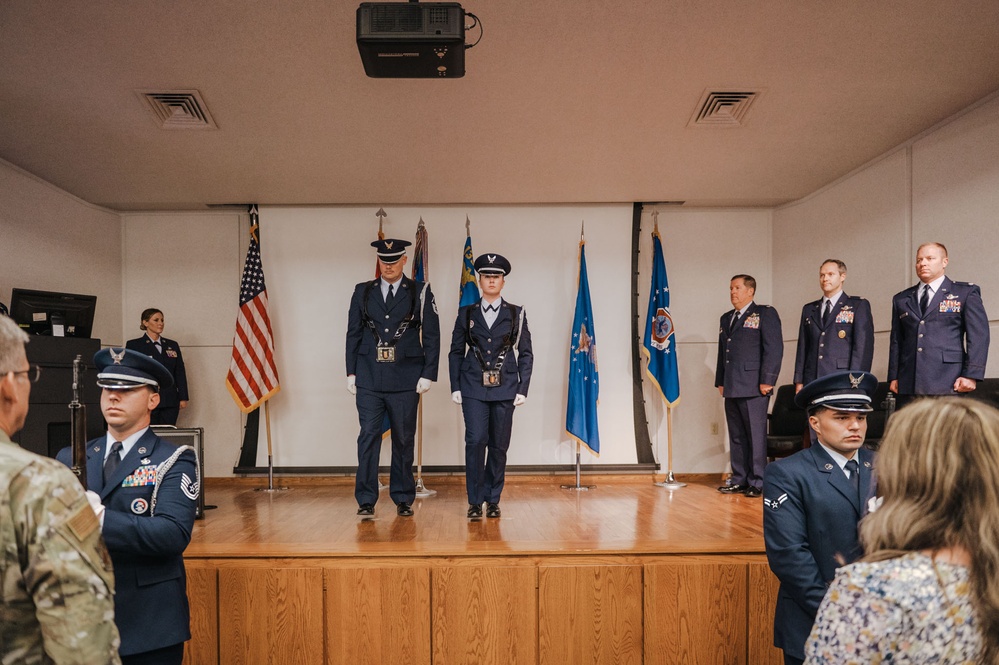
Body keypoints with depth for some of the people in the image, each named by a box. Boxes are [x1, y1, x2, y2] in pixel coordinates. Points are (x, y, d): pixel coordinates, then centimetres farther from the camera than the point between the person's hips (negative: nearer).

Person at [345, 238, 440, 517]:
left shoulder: (420, 292, 2)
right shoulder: (362, 292, 10)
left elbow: (432, 336, 0)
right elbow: (353, 334, 11)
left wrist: (428, 374, -6)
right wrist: (351, 372, 4)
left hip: (405, 380, -1)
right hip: (369, 379, 2)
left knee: (404, 439, 7)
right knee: (368, 436, 0)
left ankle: (403, 499, 19)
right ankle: (366, 499, 11)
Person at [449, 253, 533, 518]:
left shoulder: (516, 314, 6)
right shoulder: (466, 313, 7)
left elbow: (526, 354, 6)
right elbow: (455, 352, 9)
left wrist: (523, 388, -2)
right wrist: (455, 387, 1)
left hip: (505, 388, 0)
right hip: (473, 388, 0)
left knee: (499, 445, 5)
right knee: (475, 441, -9)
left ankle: (493, 500, 20)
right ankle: (475, 500, 6)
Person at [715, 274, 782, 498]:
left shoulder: (765, 313, 0)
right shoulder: (726, 318, 21)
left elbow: (774, 348, -8)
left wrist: (767, 381, -14)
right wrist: (720, 382, 17)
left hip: (753, 387, -7)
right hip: (731, 388, 7)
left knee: (756, 436, -2)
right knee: (736, 437, 10)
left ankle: (757, 483, 6)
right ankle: (739, 481, 17)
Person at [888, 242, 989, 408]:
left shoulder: (966, 293, 9)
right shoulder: (901, 299, 17)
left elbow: (979, 335, 1)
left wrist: (971, 375, -9)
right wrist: (893, 377, 7)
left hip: (948, 383, -2)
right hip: (909, 385, 3)